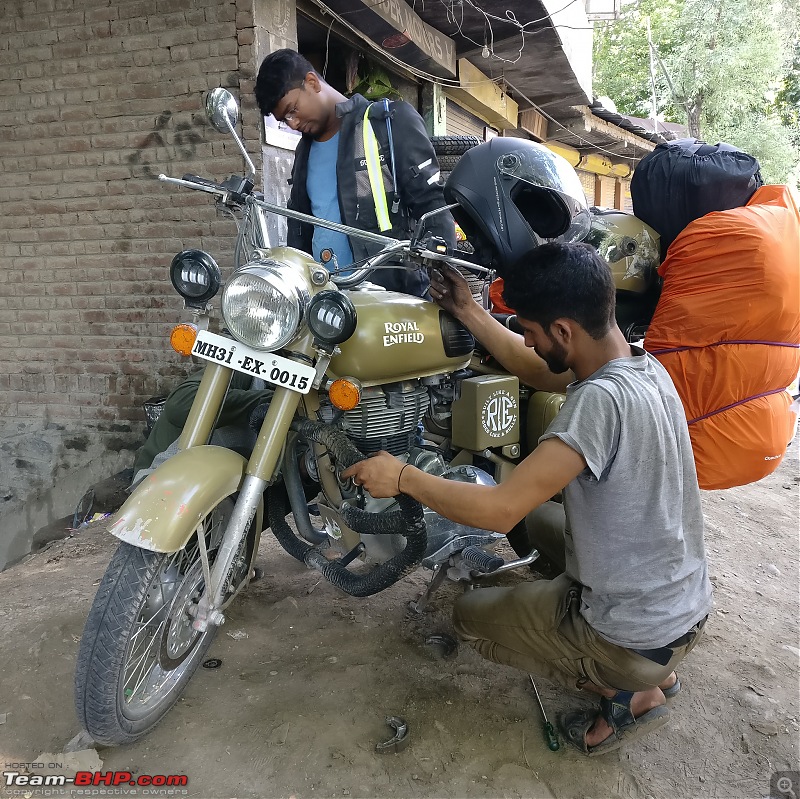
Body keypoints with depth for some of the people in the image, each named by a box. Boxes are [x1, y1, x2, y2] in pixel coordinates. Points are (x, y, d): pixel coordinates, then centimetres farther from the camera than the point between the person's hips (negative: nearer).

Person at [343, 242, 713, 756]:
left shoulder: (601, 399, -31)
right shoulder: (644, 364, -4)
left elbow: (501, 510, -31)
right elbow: (536, 371, 10)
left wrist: (402, 477, -18)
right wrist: (468, 311, 9)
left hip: (636, 639, -8)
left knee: (472, 615, 11)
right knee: (536, 520, 27)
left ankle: (626, 694, 7)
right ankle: (655, 672, 21)